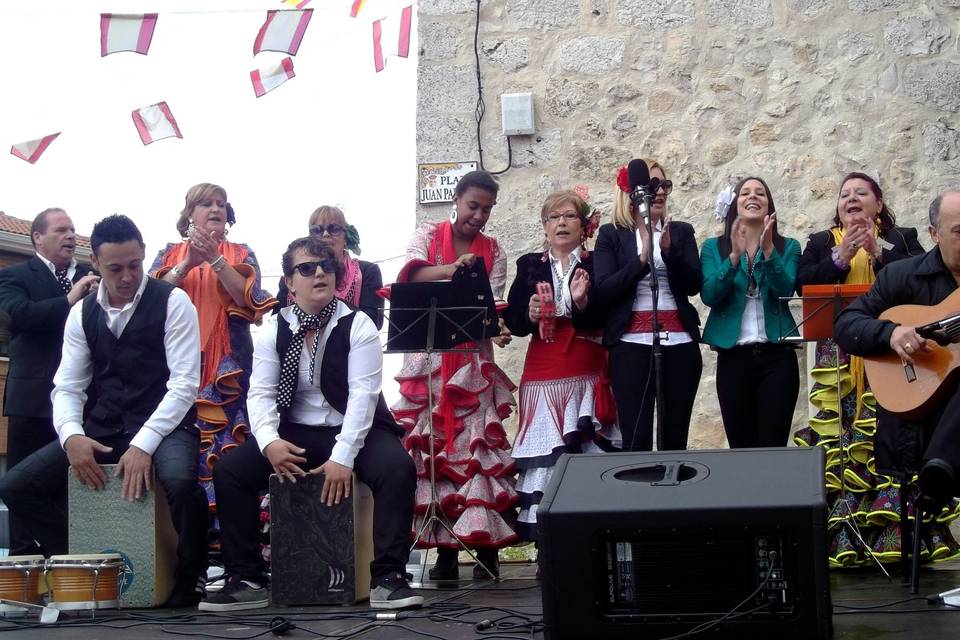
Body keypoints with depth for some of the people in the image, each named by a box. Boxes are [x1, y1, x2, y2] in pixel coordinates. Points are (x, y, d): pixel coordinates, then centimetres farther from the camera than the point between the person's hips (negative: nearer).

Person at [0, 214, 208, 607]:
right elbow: (68, 387, 3)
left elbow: (184, 384, -13)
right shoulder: (83, 313, 7)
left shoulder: (172, 303, -7)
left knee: (181, 481, -38)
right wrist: (72, 436, -20)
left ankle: (191, 576, -9)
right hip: (100, 432, 5)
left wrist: (143, 444, -25)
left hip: (163, 426, -5)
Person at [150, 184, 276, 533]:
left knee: (225, 442, -10)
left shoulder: (241, 254, 13)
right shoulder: (170, 253, 15)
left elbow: (248, 298, -4)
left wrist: (215, 259, -12)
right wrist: (188, 263, -12)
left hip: (227, 368, -1)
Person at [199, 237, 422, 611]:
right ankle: (246, 580, -10)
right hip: (294, 436, 3)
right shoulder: (274, 331, 4)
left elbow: (363, 394, -14)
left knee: (398, 468, -32)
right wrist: (269, 442, -25)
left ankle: (387, 576, -24)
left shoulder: (357, 326, -5)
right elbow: (261, 394, -3)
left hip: (354, 431, -2)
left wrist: (343, 457, -26)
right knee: (228, 471, -18)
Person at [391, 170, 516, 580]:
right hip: (428, 359, 0)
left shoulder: (492, 251, 10)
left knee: (479, 445, -9)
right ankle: (444, 551, 1)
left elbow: (493, 303, 1)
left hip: (473, 360, 1)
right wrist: (452, 269, -31)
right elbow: (412, 274, -12)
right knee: (433, 448, -3)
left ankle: (486, 550, -8)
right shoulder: (428, 235, 7)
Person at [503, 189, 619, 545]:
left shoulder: (596, 265, 7)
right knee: (546, 458, -6)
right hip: (543, 375, 1)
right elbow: (512, 323, 6)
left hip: (587, 376, -1)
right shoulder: (529, 266, 12)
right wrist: (530, 315, -14)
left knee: (587, 451, -9)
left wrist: (582, 302, -18)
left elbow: (604, 322, -1)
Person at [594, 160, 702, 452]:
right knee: (636, 438, -8)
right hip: (632, 343, -2)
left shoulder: (681, 232, 13)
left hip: (680, 342, 3)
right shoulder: (611, 235, 6)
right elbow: (603, 291, -4)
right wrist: (642, 259, -14)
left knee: (676, 437, 2)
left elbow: (693, 286, 2)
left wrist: (669, 251, -12)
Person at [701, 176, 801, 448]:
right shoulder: (713, 248, 9)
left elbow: (785, 289, -9)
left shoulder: (788, 247, 9)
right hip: (733, 355, 1)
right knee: (740, 448, 2)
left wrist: (768, 251, -22)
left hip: (777, 354, -1)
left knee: (774, 447, -6)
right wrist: (734, 256, -18)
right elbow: (709, 295, -6)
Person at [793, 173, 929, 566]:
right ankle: (843, 539, -8)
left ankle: (895, 533, -11)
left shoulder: (902, 239, 17)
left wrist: (878, 251, -7)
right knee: (838, 443, -8)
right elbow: (804, 284, 5)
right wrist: (841, 256, -5)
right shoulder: (821, 244, 21)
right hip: (838, 358, 1)